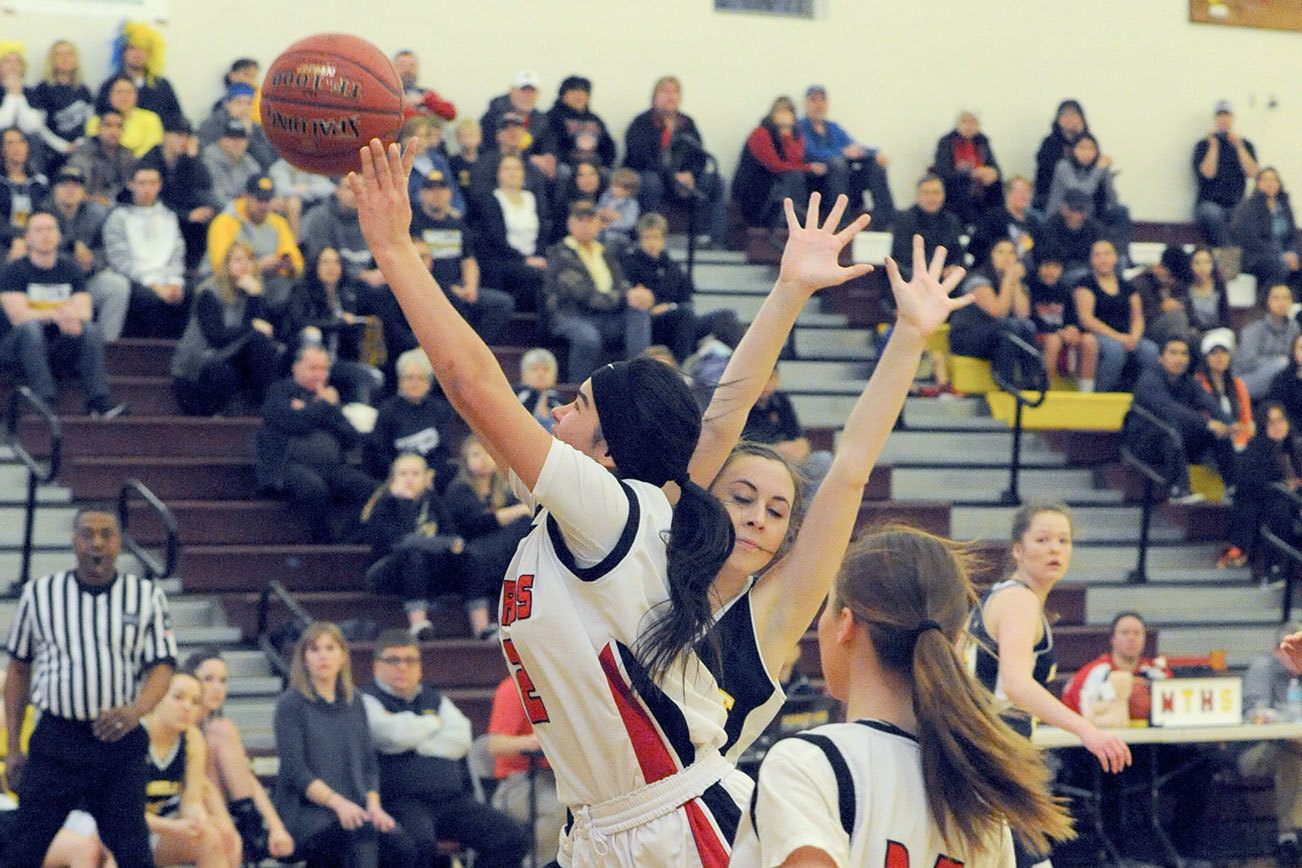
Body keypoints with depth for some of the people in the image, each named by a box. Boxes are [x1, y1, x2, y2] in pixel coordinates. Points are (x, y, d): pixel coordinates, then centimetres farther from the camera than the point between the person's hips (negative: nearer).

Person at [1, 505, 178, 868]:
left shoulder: (147, 596, 3)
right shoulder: (39, 593, 5)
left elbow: (162, 665, -1)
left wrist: (137, 710, -23)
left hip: (119, 740, 0)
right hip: (54, 739, 0)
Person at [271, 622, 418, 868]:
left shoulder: (354, 703, 18)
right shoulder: (291, 704, 1)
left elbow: (369, 764, 16)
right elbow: (294, 769, -9)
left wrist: (373, 805, -3)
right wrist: (337, 802, -22)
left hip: (354, 810, 5)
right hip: (304, 811, -5)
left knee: (403, 846, -25)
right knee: (362, 831, -35)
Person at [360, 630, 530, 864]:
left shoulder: (435, 698, 24)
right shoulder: (368, 700, 6)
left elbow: (461, 740, 6)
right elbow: (392, 734, -14)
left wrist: (414, 744, -5)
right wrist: (433, 722, 5)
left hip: (453, 799, 6)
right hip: (402, 801, -6)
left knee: (513, 839, -12)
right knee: (420, 842, -40)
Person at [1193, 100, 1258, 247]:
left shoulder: (1245, 145, 15)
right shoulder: (1204, 145, 9)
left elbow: (1252, 173, -2)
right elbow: (1208, 173, -8)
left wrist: (1239, 146, -8)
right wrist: (1213, 145, -12)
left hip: (1236, 205, 2)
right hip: (1209, 203, -2)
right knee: (1214, 215, -38)